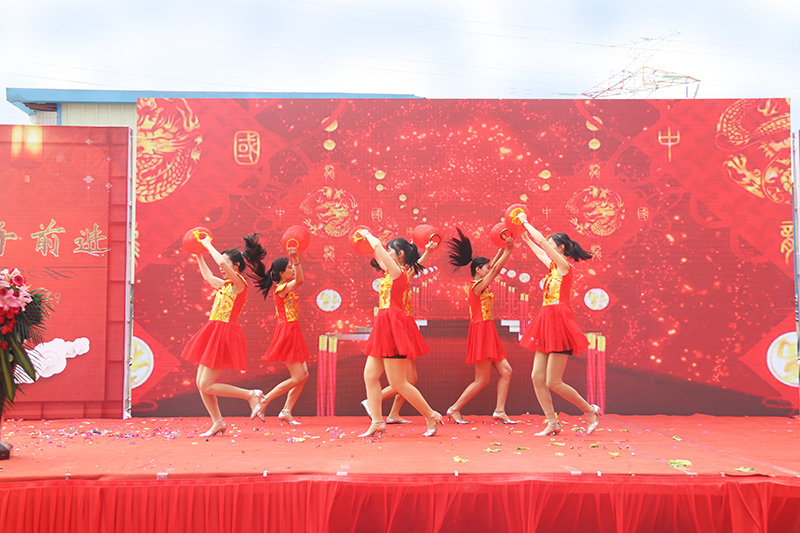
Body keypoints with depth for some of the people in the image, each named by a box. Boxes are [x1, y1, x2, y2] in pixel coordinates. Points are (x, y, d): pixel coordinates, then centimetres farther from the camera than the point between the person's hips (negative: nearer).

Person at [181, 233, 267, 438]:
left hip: (224, 335, -9)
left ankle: (251, 395, -1)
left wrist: (208, 244, -12)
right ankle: (218, 422, 17)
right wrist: (198, 256, 37)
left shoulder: (240, 283, -10)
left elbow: (221, 262, -25)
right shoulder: (224, 285, 15)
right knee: (200, 383, 8)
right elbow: (208, 276, 36)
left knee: (207, 386, -9)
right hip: (214, 334, 9)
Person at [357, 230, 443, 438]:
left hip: (393, 327, -10)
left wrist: (367, 234, 4)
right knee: (370, 376, 5)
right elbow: (377, 255, 31)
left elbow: (377, 246, -12)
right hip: (384, 326, 10)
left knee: (398, 383, -6)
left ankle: (432, 416, 6)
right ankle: (377, 422, 7)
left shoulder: (398, 271, -10)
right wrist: (367, 238, 30)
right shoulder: (393, 272, 15)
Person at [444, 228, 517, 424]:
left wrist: (502, 249, 16)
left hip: (487, 333, 10)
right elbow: (495, 269, -13)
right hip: (481, 331, -10)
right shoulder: (478, 286, -12)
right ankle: (455, 409, 4)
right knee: (482, 380, -5)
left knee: (506, 371, 4)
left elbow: (493, 267, 21)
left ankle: (499, 411, 3)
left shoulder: (476, 285, 14)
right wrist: (508, 250, -6)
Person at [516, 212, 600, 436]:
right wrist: (526, 239, 42)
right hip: (547, 323, 9)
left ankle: (590, 411, 10)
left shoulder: (564, 265, -7)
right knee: (537, 377, 2)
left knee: (553, 382, -7)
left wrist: (525, 222, 1)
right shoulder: (554, 267, 16)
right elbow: (539, 251, 36)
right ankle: (552, 423, 8)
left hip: (559, 323, -9)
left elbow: (541, 241, -9)